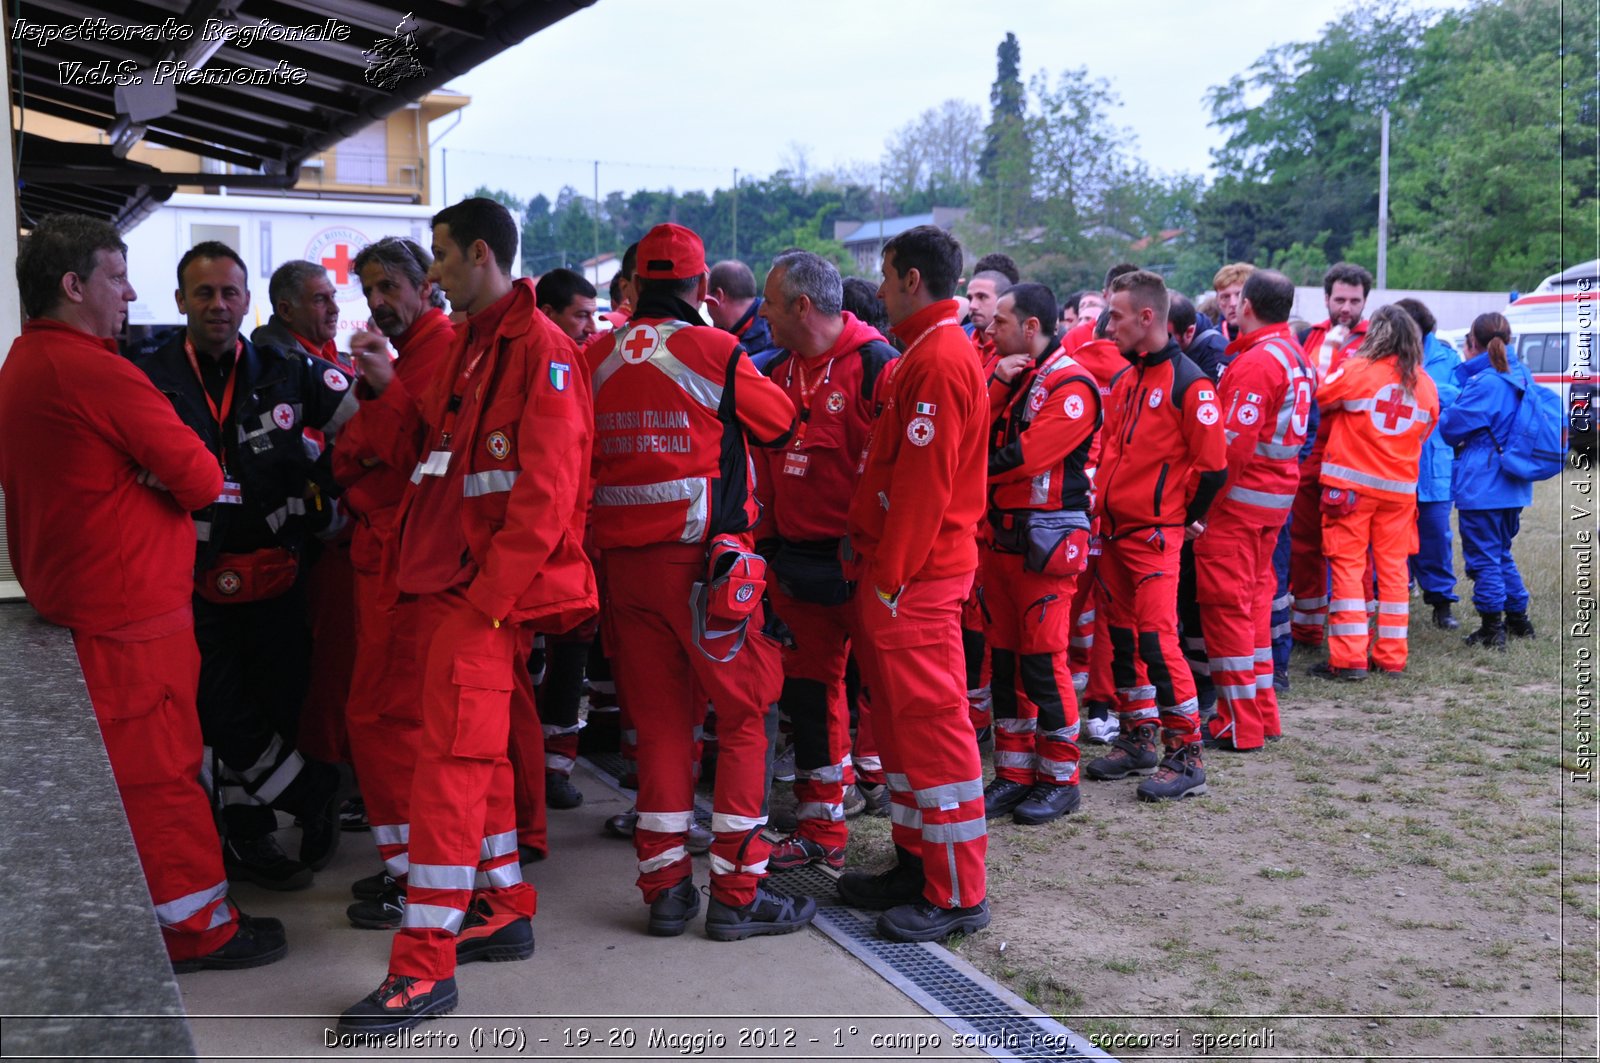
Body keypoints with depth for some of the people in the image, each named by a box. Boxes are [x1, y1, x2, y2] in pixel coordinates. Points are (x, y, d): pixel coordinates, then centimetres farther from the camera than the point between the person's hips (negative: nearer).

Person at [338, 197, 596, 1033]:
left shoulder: (538, 348, -11)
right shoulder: (466, 346, 18)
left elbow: (546, 492, -17)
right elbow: (430, 458, 19)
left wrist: (486, 595, -18)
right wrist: (388, 391, 7)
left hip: (488, 589, -9)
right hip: (444, 581, 9)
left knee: (451, 760, -8)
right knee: (474, 753, 16)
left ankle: (426, 965, -1)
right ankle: (503, 909, 29)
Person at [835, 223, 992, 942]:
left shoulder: (939, 359, -15)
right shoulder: (925, 353, 17)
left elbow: (923, 483, -21)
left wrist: (887, 576, -17)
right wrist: (873, 562, 17)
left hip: (915, 581, -10)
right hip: (897, 571, 10)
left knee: (930, 721, -4)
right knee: (899, 717, 16)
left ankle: (957, 892, 5)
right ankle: (916, 862, 27)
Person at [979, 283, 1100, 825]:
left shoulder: (1070, 384, -11)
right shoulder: (1010, 375, 16)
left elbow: (1027, 455, -21)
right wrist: (996, 384, -6)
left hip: (1045, 540, -8)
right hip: (1000, 534, 8)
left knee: (1043, 659, -4)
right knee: (1004, 657, 11)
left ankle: (1060, 778, 9)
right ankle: (1014, 772, 21)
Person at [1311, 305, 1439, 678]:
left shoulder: (1357, 371, -11)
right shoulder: (1425, 384, 4)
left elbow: (1319, 400, 1)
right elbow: (1425, 430, 16)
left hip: (1351, 483, -4)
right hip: (1400, 487, 4)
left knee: (1348, 566, 0)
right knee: (1393, 568, 10)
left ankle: (1349, 658, -3)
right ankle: (1391, 656, 15)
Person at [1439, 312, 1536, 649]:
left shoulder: (1485, 383, -19)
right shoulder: (1522, 377, 9)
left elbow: (1450, 427, -15)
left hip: (1482, 486, -9)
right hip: (1513, 486, 9)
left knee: (1483, 558, 1)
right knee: (1501, 554, 21)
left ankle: (1492, 629, 5)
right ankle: (1518, 620, 29)